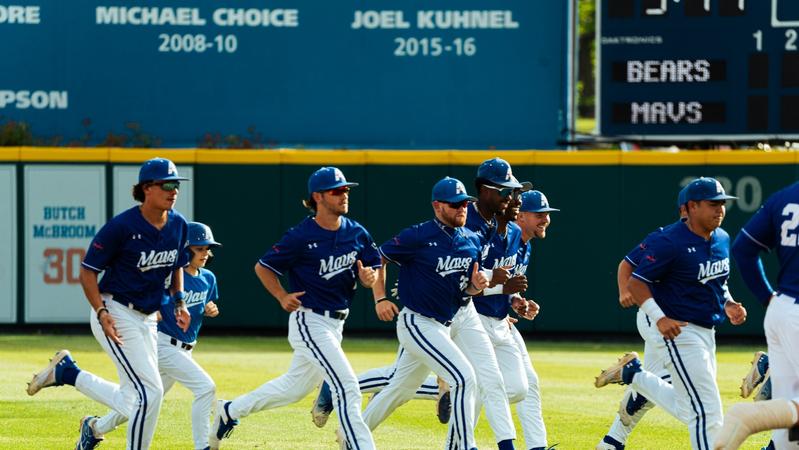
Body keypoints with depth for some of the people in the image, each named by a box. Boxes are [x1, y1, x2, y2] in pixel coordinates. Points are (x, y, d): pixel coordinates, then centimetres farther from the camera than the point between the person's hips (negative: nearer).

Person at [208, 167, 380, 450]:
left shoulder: (356, 233, 3)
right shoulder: (301, 236, -15)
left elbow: (374, 272, 6)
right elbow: (263, 267, -5)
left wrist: (368, 277, -17)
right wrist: (282, 296, -18)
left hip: (335, 324, 8)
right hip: (309, 322, -8)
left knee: (296, 387, 21)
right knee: (347, 387, -16)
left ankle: (230, 412, 37)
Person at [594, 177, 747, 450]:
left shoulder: (722, 239, 7)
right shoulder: (669, 242, -18)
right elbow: (636, 283, -17)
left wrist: (728, 304, 4)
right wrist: (660, 319, -29)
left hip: (707, 333, 9)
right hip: (680, 331, -9)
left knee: (688, 411, 19)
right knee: (707, 413, -11)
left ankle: (632, 374, 32)